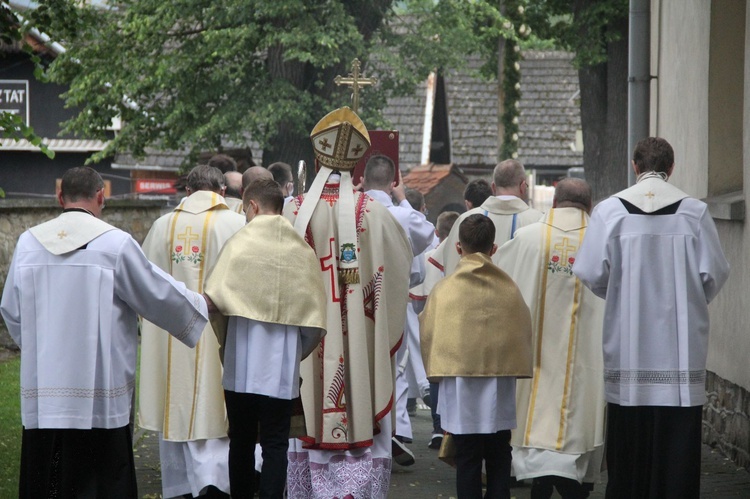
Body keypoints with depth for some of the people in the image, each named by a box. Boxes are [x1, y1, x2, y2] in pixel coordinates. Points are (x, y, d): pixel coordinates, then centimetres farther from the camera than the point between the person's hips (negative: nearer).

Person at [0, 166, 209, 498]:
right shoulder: (115, 243, -8)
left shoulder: (28, 243, 3)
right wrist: (201, 306, 20)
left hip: (41, 393, 3)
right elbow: (159, 295, 1)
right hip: (98, 393, -3)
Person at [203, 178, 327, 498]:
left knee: (241, 440, 13)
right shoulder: (302, 250, -1)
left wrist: (224, 341, 6)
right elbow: (315, 317, 0)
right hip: (283, 367, 1)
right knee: (275, 443, 5)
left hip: (242, 366, -1)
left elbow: (215, 300, -12)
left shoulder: (240, 243, -7)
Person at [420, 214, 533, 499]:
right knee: (498, 460, 12)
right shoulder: (509, 289, -1)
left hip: (460, 389, -1)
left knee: (467, 460, 5)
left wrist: (435, 369, 16)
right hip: (500, 390, 2)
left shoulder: (444, 289, -6)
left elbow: (429, 335, 0)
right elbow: (524, 333, 8)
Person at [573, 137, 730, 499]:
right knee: (678, 437, 3)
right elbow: (714, 273, -2)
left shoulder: (609, 210, -4)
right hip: (681, 341, 0)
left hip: (627, 339, 0)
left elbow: (590, 272, -5)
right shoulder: (694, 211, -3)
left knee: (629, 432, 9)